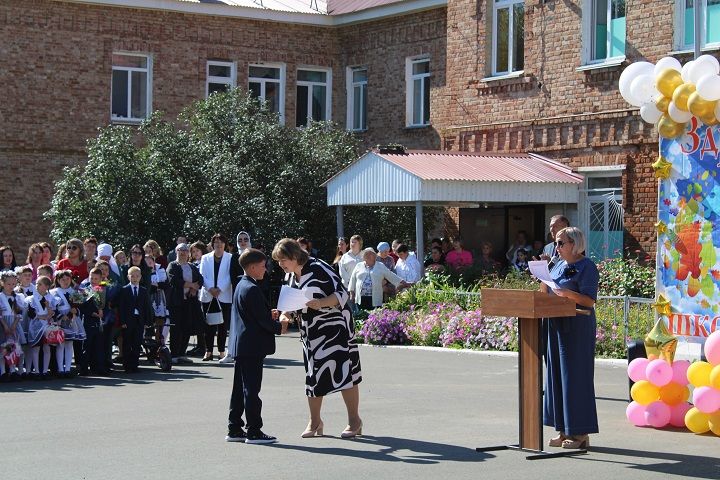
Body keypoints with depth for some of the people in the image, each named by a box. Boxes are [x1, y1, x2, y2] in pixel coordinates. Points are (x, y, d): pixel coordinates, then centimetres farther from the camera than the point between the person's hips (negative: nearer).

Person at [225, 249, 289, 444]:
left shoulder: (240, 286, 14)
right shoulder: (252, 289, -17)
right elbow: (262, 319, -18)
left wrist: (269, 315, 14)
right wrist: (280, 327, -4)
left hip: (240, 345, 10)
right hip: (252, 346, -10)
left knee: (240, 388, 12)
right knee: (251, 388, -5)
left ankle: (234, 429, 16)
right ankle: (254, 431, -2)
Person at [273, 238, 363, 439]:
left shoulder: (318, 268, -17)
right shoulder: (290, 277, 6)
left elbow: (342, 293, -19)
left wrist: (321, 303, -34)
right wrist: (284, 315, -6)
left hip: (334, 325, -8)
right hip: (311, 331, 8)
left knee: (343, 372, -8)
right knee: (313, 375, 9)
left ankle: (354, 421, -1)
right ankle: (315, 423, 19)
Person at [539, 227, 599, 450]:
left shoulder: (586, 267, -8)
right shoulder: (558, 266, 16)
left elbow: (589, 300, -15)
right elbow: (545, 294, 18)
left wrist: (568, 293, -29)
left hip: (578, 329, -8)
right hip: (557, 327, 8)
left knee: (575, 377, -5)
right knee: (557, 376, 10)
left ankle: (580, 433, 1)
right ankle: (564, 431, 17)